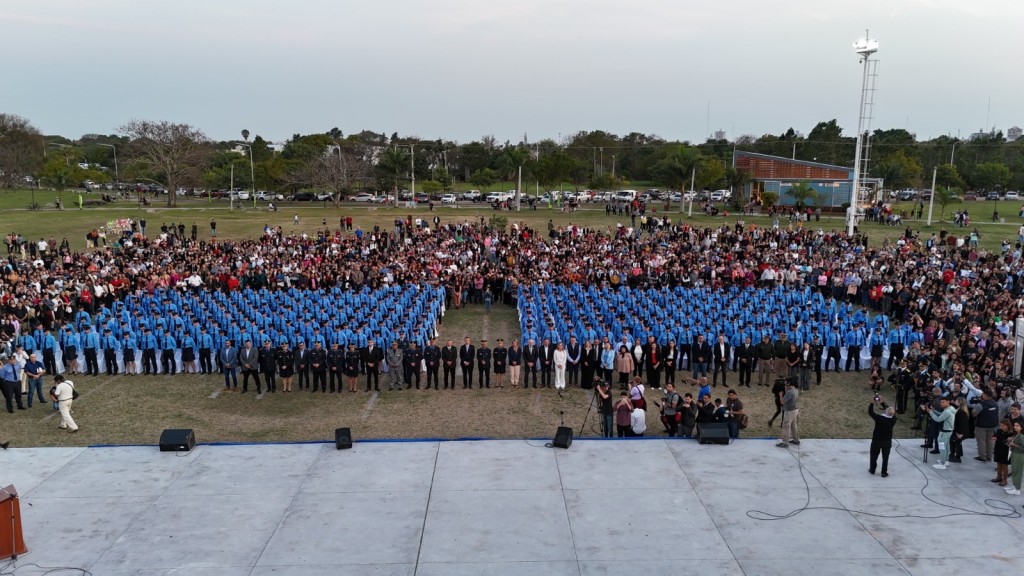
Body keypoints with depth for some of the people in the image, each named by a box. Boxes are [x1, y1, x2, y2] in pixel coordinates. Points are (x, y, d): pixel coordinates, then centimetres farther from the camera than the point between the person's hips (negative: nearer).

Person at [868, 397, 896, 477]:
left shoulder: (879, 418, -27)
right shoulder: (893, 419, -18)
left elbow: (870, 412, -13)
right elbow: (891, 412, 1)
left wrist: (872, 403, -3)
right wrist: (882, 403, 2)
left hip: (876, 440, -1)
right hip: (887, 441, 1)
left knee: (874, 456, 17)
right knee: (885, 457, 12)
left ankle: (872, 469, 30)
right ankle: (884, 472, 18)